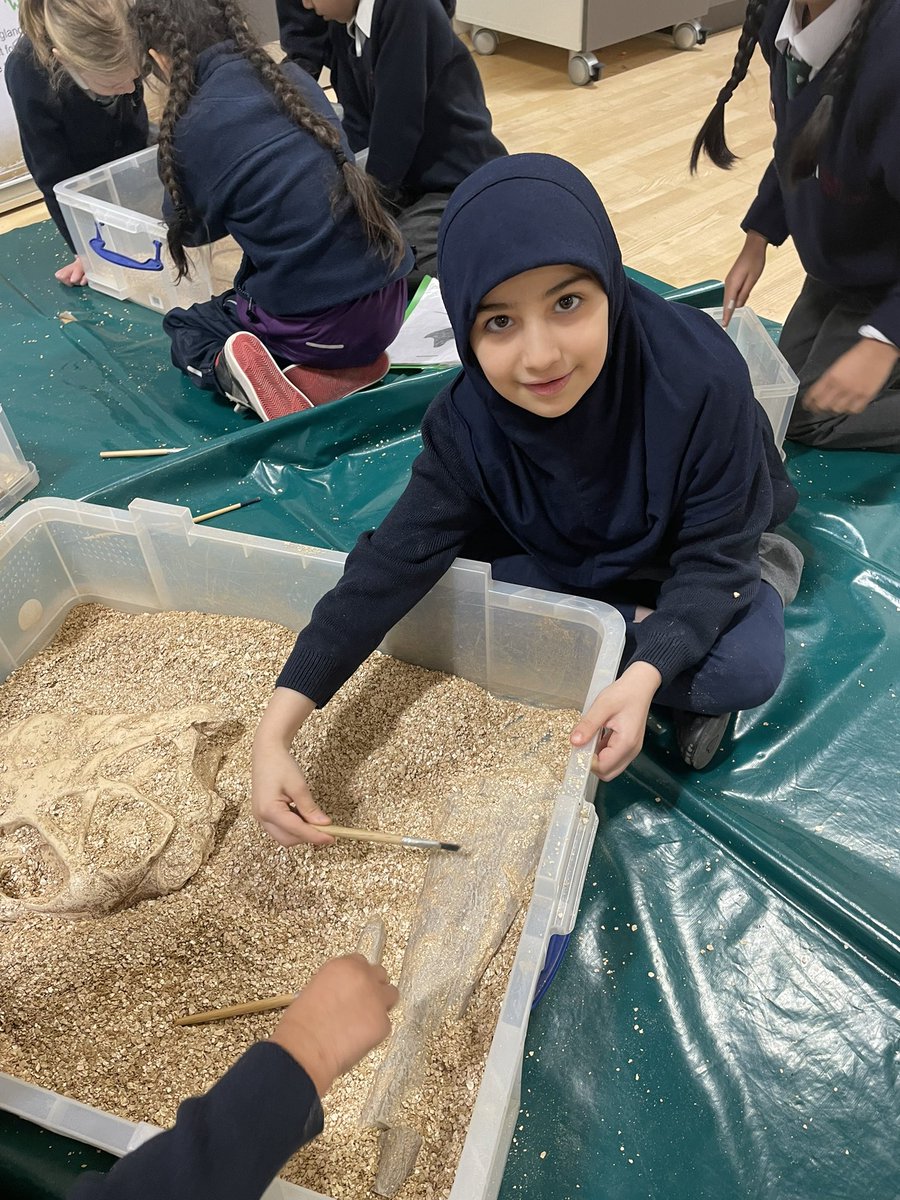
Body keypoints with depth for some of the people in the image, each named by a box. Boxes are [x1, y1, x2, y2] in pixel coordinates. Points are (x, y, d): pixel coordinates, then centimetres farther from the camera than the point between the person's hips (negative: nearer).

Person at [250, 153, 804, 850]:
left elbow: (711, 555, -26)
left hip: (686, 563, -3)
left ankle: (765, 579, 2)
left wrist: (643, 678, -43)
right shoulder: (469, 423, -25)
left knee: (749, 668, -31)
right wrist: (276, 730, -35)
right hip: (565, 559, 4)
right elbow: (394, 563, -28)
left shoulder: (702, 377, -34)